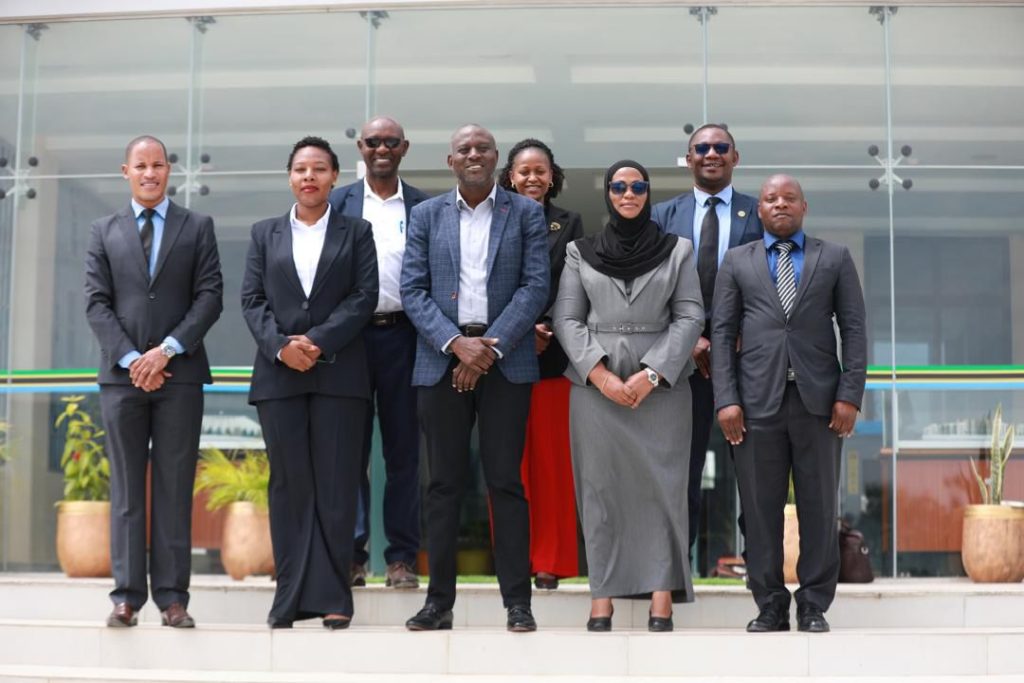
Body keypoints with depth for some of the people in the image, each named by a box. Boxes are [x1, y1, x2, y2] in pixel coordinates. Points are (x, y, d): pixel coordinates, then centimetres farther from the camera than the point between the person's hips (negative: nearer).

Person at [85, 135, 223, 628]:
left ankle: (172, 597, 4)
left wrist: (167, 350, -11)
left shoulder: (197, 227, 9)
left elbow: (210, 296, 0)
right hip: (121, 375, 1)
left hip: (180, 373, -1)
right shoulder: (104, 232, 12)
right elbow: (96, 304, 4)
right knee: (126, 488, 3)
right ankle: (127, 596, 6)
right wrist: (131, 359, -9)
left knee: (175, 487, 1)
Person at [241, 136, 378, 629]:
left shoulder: (356, 232, 9)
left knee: (336, 486, -2)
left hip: (338, 372, -2)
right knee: (289, 486, 3)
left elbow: (364, 296, -1)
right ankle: (291, 596, 6)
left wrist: (318, 341, -13)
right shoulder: (265, 233, 15)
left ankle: (332, 597, 2)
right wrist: (281, 346, -10)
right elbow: (252, 300, 7)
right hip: (278, 373, 2)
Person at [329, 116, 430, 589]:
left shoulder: (423, 207, 8)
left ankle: (402, 556, 11)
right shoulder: (339, 203, 8)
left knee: (403, 450, 5)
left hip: (401, 334, 0)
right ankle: (351, 554, 8)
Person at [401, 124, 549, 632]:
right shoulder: (427, 215, 10)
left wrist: (491, 345, -11)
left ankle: (517, 601, 4)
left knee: (505, 481, -1)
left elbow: (535, 286, -2)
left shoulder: (525, 213, 6)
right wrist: (455, 342, -10)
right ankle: (439, 600, 10)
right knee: (444, 483, 4)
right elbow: (413, 290, 4)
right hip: (442, 359, 2)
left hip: (505, 359, -1)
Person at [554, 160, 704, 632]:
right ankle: (602, 597, 1)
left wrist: (652, 374, -10)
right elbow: (567, 319, 4)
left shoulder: (676, 250, 8)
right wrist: (600, 375, -9)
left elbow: (690, 316, 2)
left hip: (660, 384, 0)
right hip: (595, 383, 1)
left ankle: (662, 600, -4)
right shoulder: (580, 253, 10)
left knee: (661, 484, -4)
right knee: (599, 487, -1)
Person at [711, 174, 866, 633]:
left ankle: (814, 607, 12)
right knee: (761, 508, 2)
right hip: (758, 401, 0)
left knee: (819, 507, 3)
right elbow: (722, 333, 6)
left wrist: (850, 395, -5)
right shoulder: (736, 262, 11)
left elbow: (854, 329, 5)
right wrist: (726, 400, -4)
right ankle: (770, 605, 11)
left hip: (818, 399, 0)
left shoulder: (835, 259, 10)